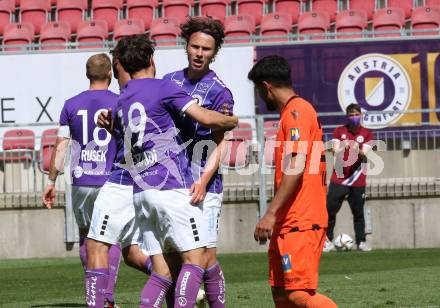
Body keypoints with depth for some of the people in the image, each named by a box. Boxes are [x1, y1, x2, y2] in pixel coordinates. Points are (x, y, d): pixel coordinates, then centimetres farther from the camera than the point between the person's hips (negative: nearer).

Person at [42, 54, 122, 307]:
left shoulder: (71, 105, 4)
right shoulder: (121, 104, -1)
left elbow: (61, 147, 2)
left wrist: (52, 182, 7)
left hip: (81, 183, 2)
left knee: (86, 237, 17)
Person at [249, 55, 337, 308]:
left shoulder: (296, 112, -10)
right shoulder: (294, 112, 21)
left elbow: (295, 169, -21)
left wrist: (271, 214, -23)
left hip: (300, 225, -10)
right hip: (288, 224, 10)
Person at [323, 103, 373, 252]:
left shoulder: (367, 134, 5)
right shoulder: (339, 131, 6)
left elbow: (364, 155, -5)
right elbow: (335, 151, -5)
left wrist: (358, 151, -28)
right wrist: (343, 147, -27)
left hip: (358, 181, 0)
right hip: (338, 179, 0)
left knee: (358, 212, 2)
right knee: (330, 209, -6)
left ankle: (361, 242, 8)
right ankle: (328, 241, 0)